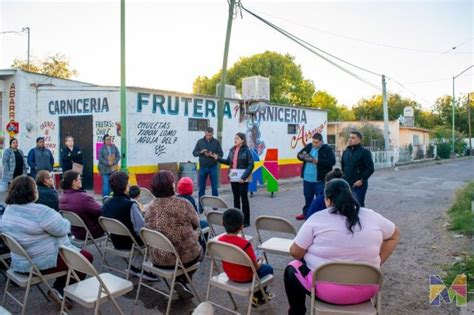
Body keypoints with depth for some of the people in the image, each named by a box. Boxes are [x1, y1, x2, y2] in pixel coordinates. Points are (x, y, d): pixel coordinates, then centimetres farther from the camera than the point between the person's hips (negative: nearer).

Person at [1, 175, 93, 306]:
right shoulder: (39, 211, -27)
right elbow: (63, 229, -19)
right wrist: (64, 222, 2)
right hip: (43, 263, -9)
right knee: (86, 256, 8)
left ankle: (58, 290, 20)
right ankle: (59, 290, 11)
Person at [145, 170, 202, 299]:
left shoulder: (149, 207, -6)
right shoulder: (184, 204, -18)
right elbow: (196, 224, -2)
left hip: (159, 259, 4)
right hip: (185, 256, -4)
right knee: (199, 250, 31)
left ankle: (179, 281, 25)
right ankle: (182, 281, 15)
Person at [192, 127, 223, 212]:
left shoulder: (216, 142, 0)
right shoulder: (200, 141, 3)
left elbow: (221, 154, -1)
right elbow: (194, 153, 5)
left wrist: (213, 155, -18)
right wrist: (201, 152, -15)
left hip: (213, 167, -1)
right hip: (202, 167, 1)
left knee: (214, 188, 2)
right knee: (201, 188, 5)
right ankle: (201, 207, 14)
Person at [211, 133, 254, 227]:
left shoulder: (246, 150, -10)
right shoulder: (232, 150, 7)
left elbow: (251, 165, -13)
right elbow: (228, 162, 18)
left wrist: (244, 177, -19)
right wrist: (218, 158, 9)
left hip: (242, 178, -5)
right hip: (233, 177, 6)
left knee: (244, 198, 3)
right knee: (236, 198, 13)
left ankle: (246, 221, 13)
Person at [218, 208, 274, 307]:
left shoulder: (220, 240, -13)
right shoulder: (245, 244, -31)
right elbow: (256, 267, -20)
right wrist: (260, 261, 2)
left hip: (230, 274, 6)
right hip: (245, 277, -6)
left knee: (261, 266, 30)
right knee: (268, 269, 21)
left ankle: (258, 294, 40)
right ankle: (258, 297, 32)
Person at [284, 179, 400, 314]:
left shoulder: (317, 218, -11)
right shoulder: (372, 216, 0)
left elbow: (295, 252, -7)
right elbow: (395, 235, 16)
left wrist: (311, 259, 13)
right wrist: (377, 263, 15)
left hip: (327, 290, -4)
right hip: (367, 290, 4)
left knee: (292, 269, 23)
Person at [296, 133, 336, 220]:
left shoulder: (327, 149, -8)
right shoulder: (308, 146, 8)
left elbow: (332, 161, -18)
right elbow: (299, 155, 16)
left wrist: (317, 161, -23)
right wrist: (302, 156, -9)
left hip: (320, 180, -5)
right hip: (307, 178, 5)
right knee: (308, 197, 18)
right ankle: (306, 213, 32)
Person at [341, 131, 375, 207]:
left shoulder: (364, 152, -6)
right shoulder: (345, 152, 13)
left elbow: (370, 169, -10)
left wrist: (362, 180, -15)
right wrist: (343, 178, 13)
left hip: (358, 185, -6)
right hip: (346, 184, 6)